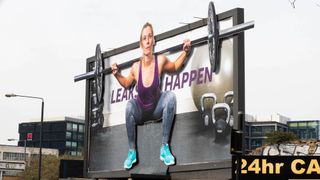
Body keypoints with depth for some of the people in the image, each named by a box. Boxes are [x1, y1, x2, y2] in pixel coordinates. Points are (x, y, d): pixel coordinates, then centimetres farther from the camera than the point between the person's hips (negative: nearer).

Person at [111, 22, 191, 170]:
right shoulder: (135, 68, -20)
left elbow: (174, 67, 3)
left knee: (170, 96, -29)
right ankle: (132, 151, -16)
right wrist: (117, 74, -15)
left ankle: (165, 147, -22)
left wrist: (185, 52, -10)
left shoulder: (160, 61, -21)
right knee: (129, 105, -33)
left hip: (157, 109, 1)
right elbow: (126, 84, 2)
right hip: (140, 112, -1)